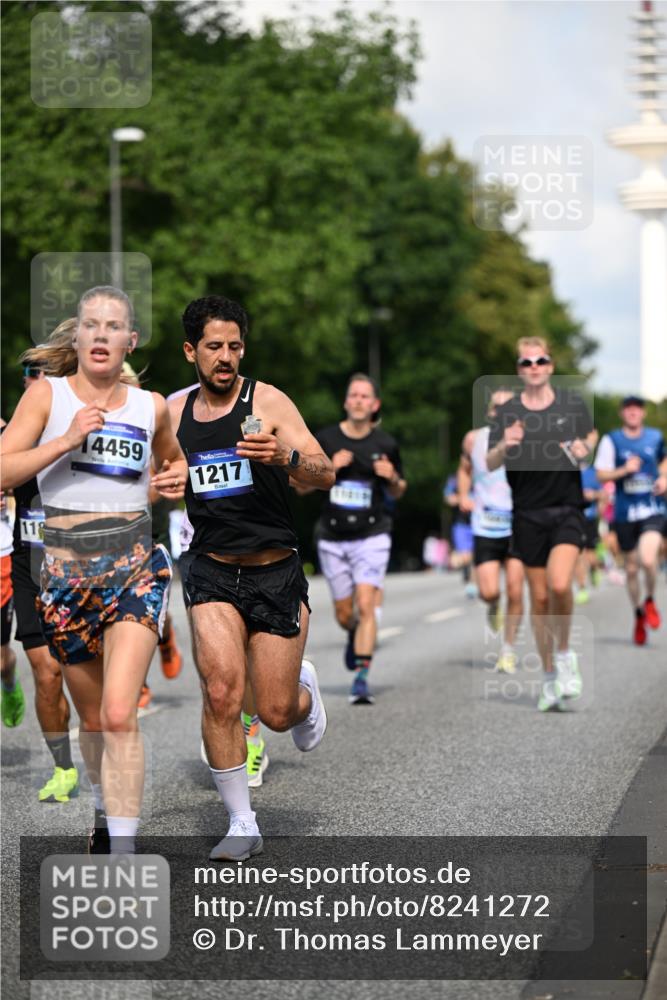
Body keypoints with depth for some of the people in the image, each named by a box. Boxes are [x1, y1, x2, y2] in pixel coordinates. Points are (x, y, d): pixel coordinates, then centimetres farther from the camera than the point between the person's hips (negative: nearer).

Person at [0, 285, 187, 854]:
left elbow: (172, 460, 28)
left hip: (135, 566, 0)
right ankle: (106, 812, 41)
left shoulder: (151, 406, 7)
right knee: (93, 718, 14)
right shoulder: (47, 395, 1)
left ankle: (123, 849, -15)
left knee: (119, 715, -16)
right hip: (66, 568, 1)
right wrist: (67, 439, -20)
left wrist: (176, 480, 6)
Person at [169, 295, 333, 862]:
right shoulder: (174, 413, 6)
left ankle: (302, 689, 38)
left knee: (276, 714, -1)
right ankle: (242, 825, -2)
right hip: (213, 573, 2)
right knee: (221, 694, -17)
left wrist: (283, 458, -35)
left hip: (276, 572, -2)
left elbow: (326, 476, -15)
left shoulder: (268, 401, -6)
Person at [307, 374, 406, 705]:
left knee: (365, 605, -17)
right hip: (332, 538, 2)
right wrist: (329, 467, -14)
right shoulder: (325, 439, -1)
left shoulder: (385, 444, 0)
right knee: (344, 614, 10)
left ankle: (361, 680, -15)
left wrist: (393, 477, -10)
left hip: (371, 536, -2)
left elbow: (397, 492, 13)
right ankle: (356, 637, 46)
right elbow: (301, 487, 2)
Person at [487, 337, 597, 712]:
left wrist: (585, 448, -3)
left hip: (568, 509, -1)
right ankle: (550, 677, 19)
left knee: (560, 585, -21)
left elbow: (592, 435, 19)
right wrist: (505, 446, -24)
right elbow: (490, 464, -3)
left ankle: (565, 654, 4)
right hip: (528, 514, 1)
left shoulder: (572, 403, 1)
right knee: (539, 596, 6)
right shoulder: (508, 411, 1)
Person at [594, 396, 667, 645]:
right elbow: (601, 475, -2)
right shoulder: (611, 440, -1)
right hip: (625, 512, 0)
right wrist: (625, 470, -18)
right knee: (631, 568, 8)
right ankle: (639, 615, 29)